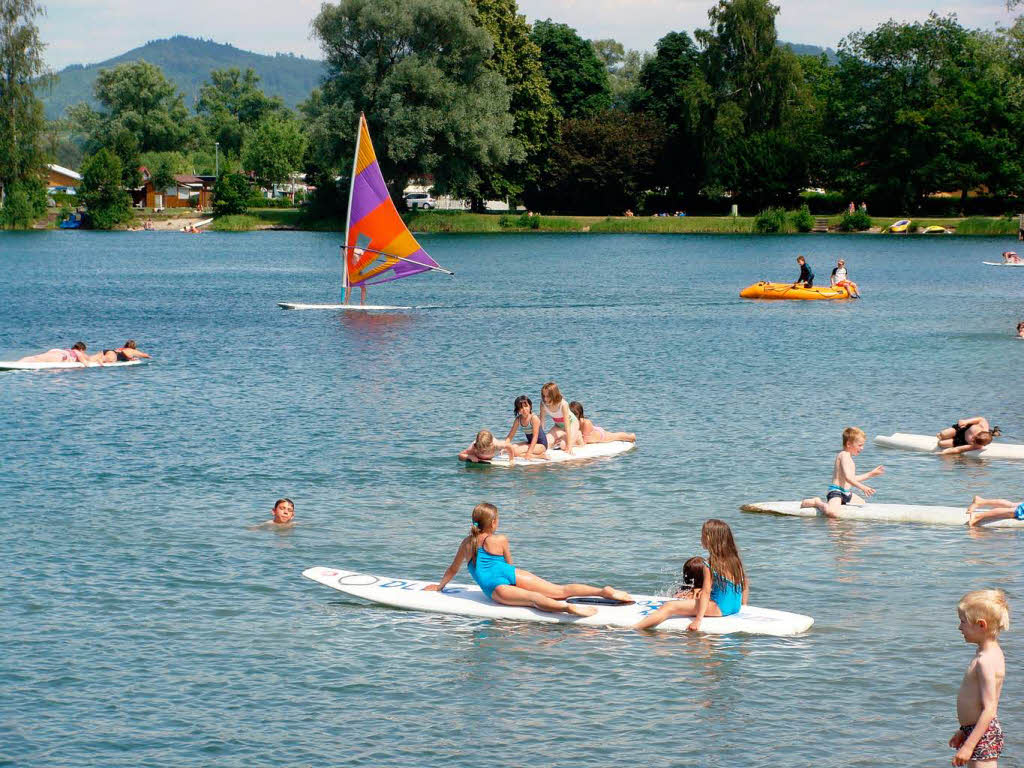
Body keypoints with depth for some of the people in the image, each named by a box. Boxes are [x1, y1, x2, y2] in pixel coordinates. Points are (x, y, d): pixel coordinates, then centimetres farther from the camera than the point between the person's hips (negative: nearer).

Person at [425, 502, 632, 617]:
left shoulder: (467, 543, 20)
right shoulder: (500, 541, 19)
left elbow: (453, 569, 31)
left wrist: (439, 586, 46)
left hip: (494, 588, -2)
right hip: (511, 574, 2)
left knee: (533, 597, -29)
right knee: (559, 591, -3)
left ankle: (567, 607, -57)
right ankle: (604, 591, -18)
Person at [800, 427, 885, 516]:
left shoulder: (848, 456, 19)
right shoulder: (844, 455, -13)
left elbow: (853, 479, 28)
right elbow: (848, 478, -24)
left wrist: (871, 474, 31)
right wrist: (862, 487, -28)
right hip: (836, 492, -11)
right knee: (832, 513, -36)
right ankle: (817, 503, -5)